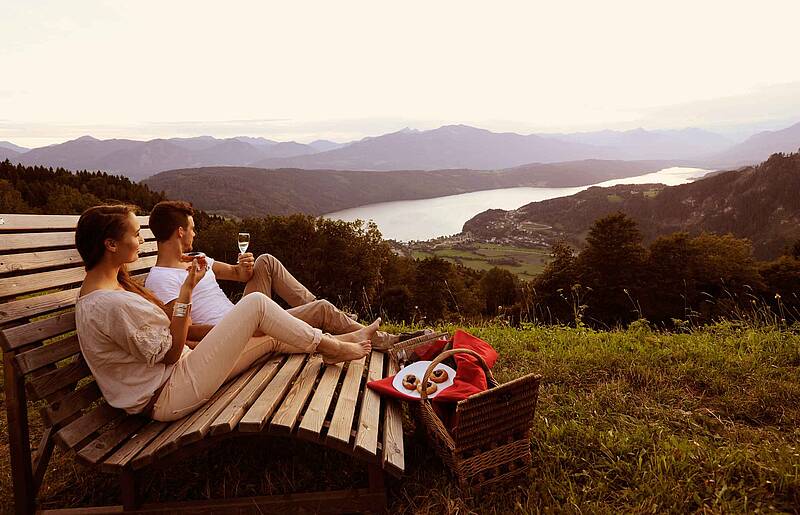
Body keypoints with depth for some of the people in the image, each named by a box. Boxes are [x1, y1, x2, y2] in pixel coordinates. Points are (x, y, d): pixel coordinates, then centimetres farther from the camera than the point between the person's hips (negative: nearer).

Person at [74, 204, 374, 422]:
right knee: (256, 303, -12)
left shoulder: (94, 287, 8)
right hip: (169, 398, -10)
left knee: (271, 337, 12)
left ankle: (333, 342, 27)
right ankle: (330, 346, 3)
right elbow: (170, 353, -17)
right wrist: (187, 291, -16)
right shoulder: (112, 303, -25)